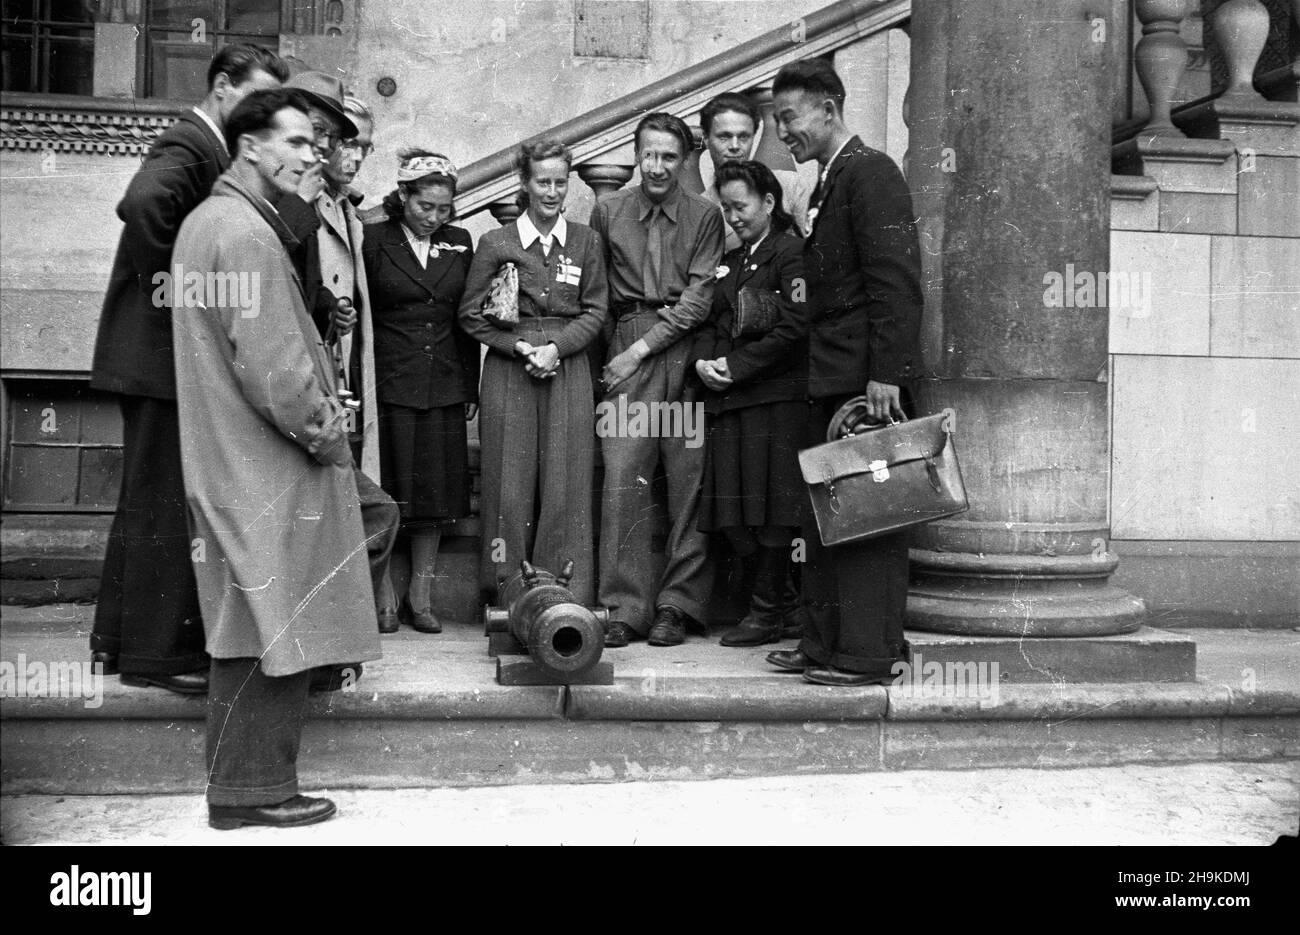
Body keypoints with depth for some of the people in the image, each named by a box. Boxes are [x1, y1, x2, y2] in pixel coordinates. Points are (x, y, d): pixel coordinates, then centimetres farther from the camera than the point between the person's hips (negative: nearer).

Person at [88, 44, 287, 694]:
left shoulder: (212, 151, 16)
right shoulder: (187, 145, -13)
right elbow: (142, 203, -33)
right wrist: (166, 278, -22)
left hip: (169, 354, 10)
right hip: (161, 351, -10)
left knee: (146, 502, 16)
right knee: (166, 506, -3)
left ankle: (117, 640, 27)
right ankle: (158, 653, 6)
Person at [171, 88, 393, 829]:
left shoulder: (210, 220, 16)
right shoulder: (246, 233, -17)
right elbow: (269, 361, -23)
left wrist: (319, 418, 16)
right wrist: (324, 432, -12)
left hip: (240, 457, 10)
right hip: (265, 464, -10)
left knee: (264, 624, 17)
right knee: (272, 623, -1)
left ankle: (248, 780, 27)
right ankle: (253, 788, 10)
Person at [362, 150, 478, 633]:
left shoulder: (459, 243, 9)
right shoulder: (374, 240, -2)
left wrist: (471, 388, 8)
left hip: (444, 387, 4)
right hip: (389, 384, -4)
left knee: (437, 489, 6)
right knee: (387, 491, 0)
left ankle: (420, 594, 16)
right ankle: (384, 594, 12)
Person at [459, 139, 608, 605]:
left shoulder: (587, 242, 10)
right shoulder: (495, 243, 5)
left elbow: (595, 311, 6)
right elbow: (472, 314, 4)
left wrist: (556, 347, -10)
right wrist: (519, 346, -10)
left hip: (568, 372, 1)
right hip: (508, 372, -1)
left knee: (565, 486, -1)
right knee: (509, 483, -1)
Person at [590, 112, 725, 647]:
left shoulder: (704, 217, 6)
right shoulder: (609, 212, 11)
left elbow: (698, 299, -3)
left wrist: (642, 348, -8)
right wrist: (612, 353, 2)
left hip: (685, 350, -1)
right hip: (626, 353, 1)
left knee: (689, 483, -1)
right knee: (622, 481, -5)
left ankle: (677, 607, 9)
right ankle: (624, 608, 2)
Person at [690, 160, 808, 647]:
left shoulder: (792, 251, -3)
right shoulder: (729, 262, 22)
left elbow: (793, 327, -13)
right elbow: (708, 321, 21)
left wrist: (736, 366, -12)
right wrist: (702, 360, 0)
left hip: (775, 394, -7)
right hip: (727, 397, 8)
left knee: (770, 507, -4)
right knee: (732, 512, 5)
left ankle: (768, 612, 6)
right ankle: (782, 601, 18)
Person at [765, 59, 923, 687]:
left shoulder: (870, 172, -9)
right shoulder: (829, 182, 21)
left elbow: (897, 280, -17)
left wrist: (885, 374, -22)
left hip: (866, 379, -10)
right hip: (830, 378, 10)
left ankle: (870, 653, 2)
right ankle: (824, 643, 20)